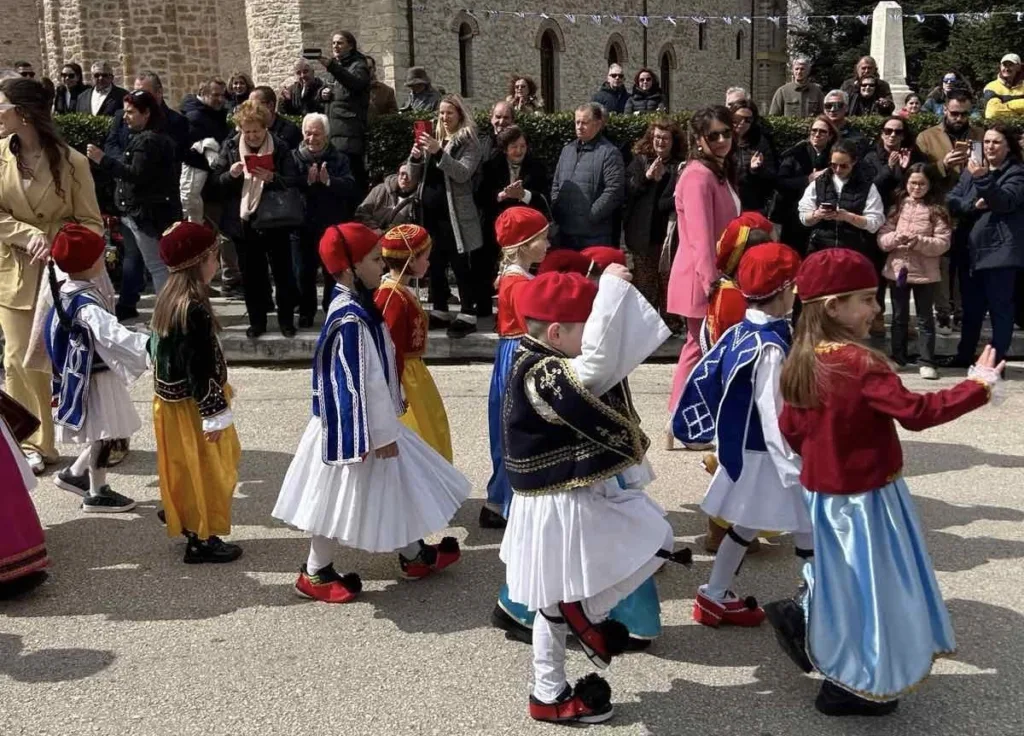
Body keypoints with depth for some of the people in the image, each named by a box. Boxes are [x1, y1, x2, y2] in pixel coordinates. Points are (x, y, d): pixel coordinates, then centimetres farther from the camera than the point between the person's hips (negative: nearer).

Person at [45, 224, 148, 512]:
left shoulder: (66, 291, 3)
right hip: (95, 378, -9)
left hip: (86, 374, 9)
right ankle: (97, 494, 18)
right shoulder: (84, 302, -28)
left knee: (102, 433, 20)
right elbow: (111, 333, -42)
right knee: (103, 434, 5)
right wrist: (149, 346, -51)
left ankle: (73, 474, 31)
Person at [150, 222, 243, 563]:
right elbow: (199, 369, -25)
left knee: (186, 468, 21)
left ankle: (188, 523, 35)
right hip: (192, 404, -9)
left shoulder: (167, 299, 4)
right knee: (205, 469, 4)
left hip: (170, 398, 9)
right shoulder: (194, 309, -26)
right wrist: (215, 415, -20)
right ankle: (202, 539, 15)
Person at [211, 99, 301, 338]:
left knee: (283, 271, 6)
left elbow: (293, 181, -10)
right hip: (243, 220, 2)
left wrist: (271, 178, -26)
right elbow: (215, 181, 2)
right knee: (251, 273, 10)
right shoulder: (230, 146, 2)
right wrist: (231, 175, -18)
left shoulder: (279, 147, -4)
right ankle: (257, 320, 20)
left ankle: (286, 319, 19)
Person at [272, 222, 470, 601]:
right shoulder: (350, 319, -27)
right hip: (352, 426, -10)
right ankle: (315, 574, 21)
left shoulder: (355, 306, 5)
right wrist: (382, 434, -20)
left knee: (398, 487, 21)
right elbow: (361, 382, -26)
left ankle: (414, 554, 36)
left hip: (371, 419, 10)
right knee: (340, 501, 5)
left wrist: (387, 423, 22)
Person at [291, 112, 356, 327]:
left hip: (333, 226, 0)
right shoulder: (294, 157, 2)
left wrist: (328, 180, -25)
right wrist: (307, 181, -23)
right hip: (303, 226, 0)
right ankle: (306, 313, 18)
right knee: (303, 273, 5)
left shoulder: (339, 159, 2)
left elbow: (350, 187, -11)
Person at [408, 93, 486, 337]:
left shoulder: (468, 142, -3)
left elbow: (463, 173, -18)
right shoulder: (433, 138, 15)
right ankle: (439, 312, 22)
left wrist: (439, 152, -26)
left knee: (461, 265, -5)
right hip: (430, 211, 7)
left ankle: (467, 316, -2)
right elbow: (418, 175, 14)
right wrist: (415, 157, -6)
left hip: (455, 214, -7)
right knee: (434, 263, 11)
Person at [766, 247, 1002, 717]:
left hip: (824, 492, 8)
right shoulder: (860, 364, -25)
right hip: (866, 497, -7)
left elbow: (790, 428, 8)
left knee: (844, 580, 26)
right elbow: (915, 412, -27)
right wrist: (978, 387, -19)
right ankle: (855, 689, 18)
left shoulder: (801, 362, 0)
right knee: (874, 586, 7)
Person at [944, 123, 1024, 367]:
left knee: (1000, 308, -2)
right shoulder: (971, 170, 14)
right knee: (971, 307, 15)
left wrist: (984, 179, -32)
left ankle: (997, 361, 1)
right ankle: (964, 355, 26)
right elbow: (951, 201, 5)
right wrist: (973, 205, -14)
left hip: (1000, 251, -5)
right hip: (970, 250, 6)